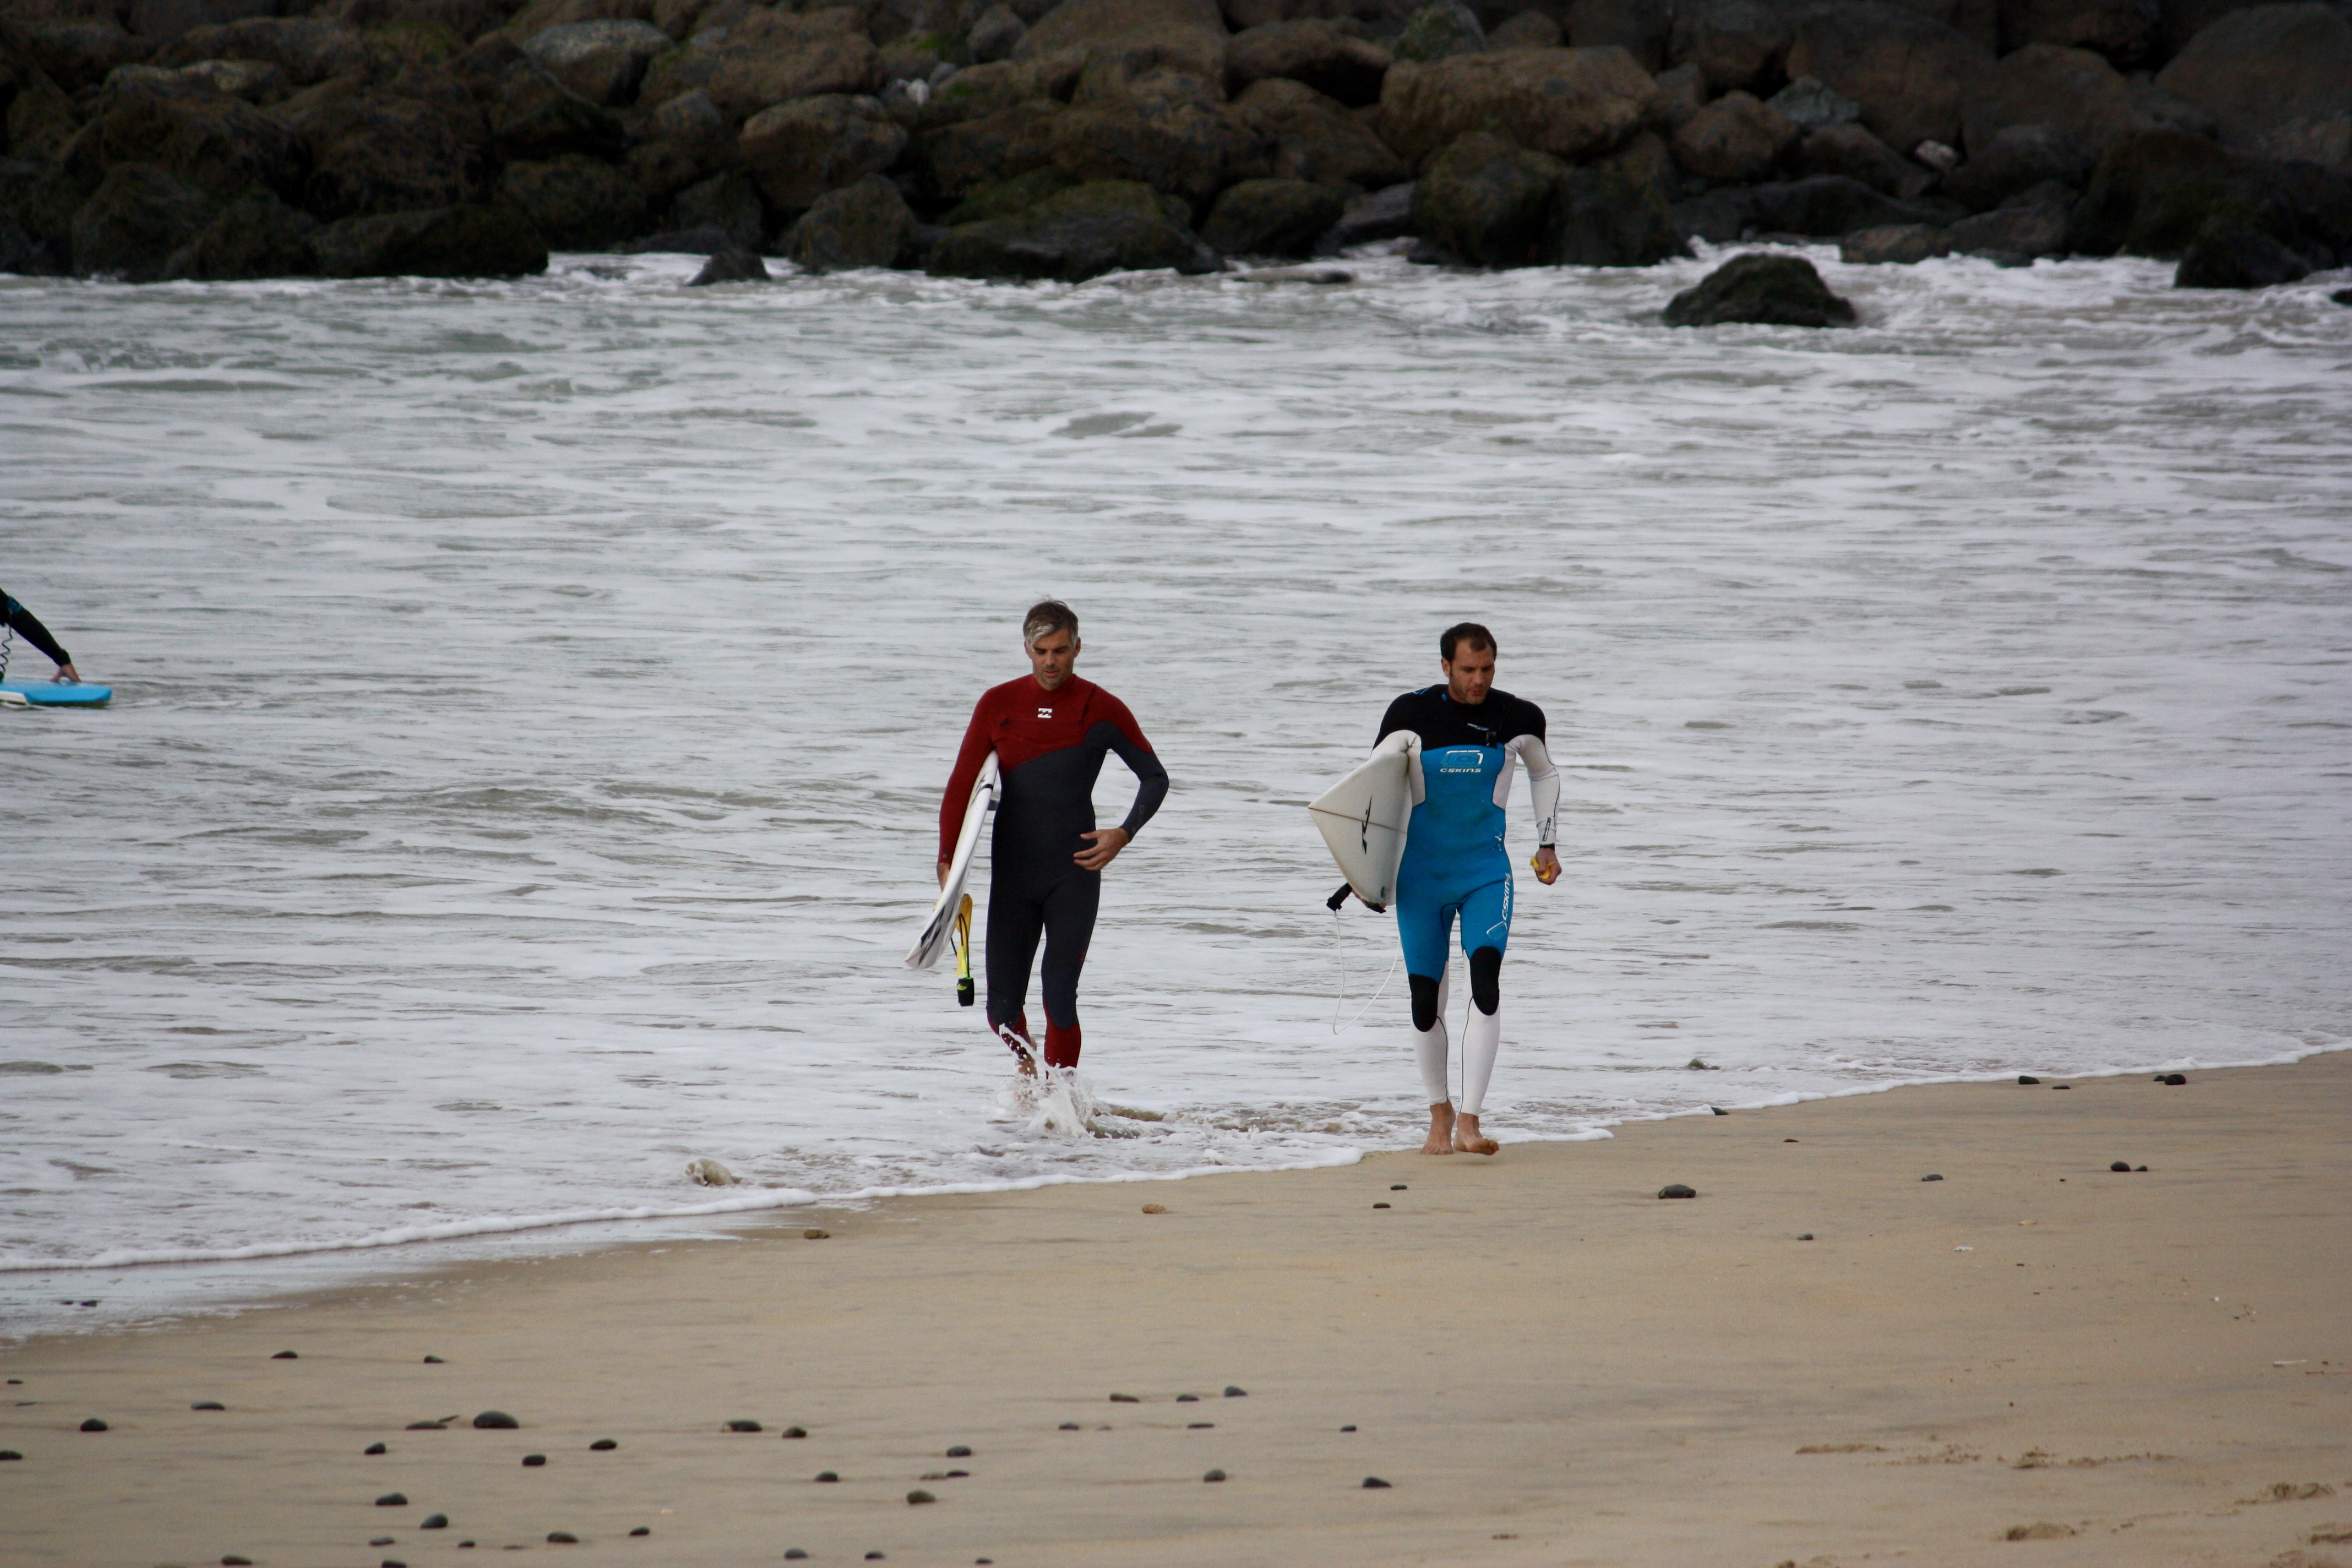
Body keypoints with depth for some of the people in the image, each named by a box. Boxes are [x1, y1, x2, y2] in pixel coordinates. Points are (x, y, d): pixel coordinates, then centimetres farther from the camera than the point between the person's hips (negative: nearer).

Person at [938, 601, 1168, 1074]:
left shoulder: (1101, 710, -1)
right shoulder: (998, 705, 3)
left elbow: (1154, 778, 8)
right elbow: (962, 785, 4)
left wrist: (1125, 833, -7)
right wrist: (948, 858, -6)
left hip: (1073, 876, -2)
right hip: (1012, 875, 2)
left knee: (1059, 998, -12)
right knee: (1003, 1008, 3)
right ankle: (1029, 1065, 33)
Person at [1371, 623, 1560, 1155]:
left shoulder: (1517, 719, -3)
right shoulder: (1412, 714, -6)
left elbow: (1545, 775, 18)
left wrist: (1546, 844, 14)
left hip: (1486, 872, 0)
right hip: (1421, 873, 0)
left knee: (1486, 981, -19)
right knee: (1425, 1000, 3)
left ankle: (1468, 1121, -21)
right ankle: (1440, 1112, 25)